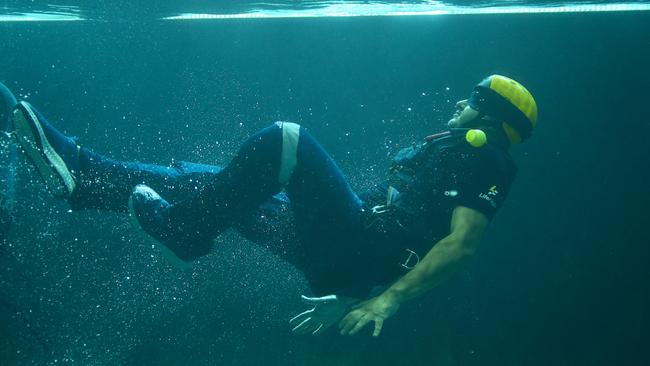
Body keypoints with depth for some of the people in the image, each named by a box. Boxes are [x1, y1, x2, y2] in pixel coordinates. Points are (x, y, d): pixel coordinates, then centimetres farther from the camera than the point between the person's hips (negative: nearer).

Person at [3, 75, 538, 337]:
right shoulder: (447, 147, 28)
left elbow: (462, 244, -17)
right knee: (216, 183, 8)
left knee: (285, 142, -21)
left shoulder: (483, 154, -1)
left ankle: (180, 234, -12)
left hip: (362, 245, -9)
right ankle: (80, 175, 5)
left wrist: (390, 297, -25)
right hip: (347, 247, 9)